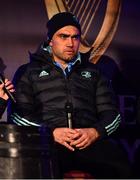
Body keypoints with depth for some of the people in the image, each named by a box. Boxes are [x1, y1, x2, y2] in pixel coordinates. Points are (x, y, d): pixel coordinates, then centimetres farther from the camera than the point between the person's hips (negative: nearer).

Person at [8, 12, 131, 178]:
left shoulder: (92, 72, 27)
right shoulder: (29, 71, 20)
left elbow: (111, 112, 19)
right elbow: (17, 113, 7)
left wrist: (95, 132, -5)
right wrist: (51, 132, -10)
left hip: (89, 141, 3)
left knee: (120, 163, -32)